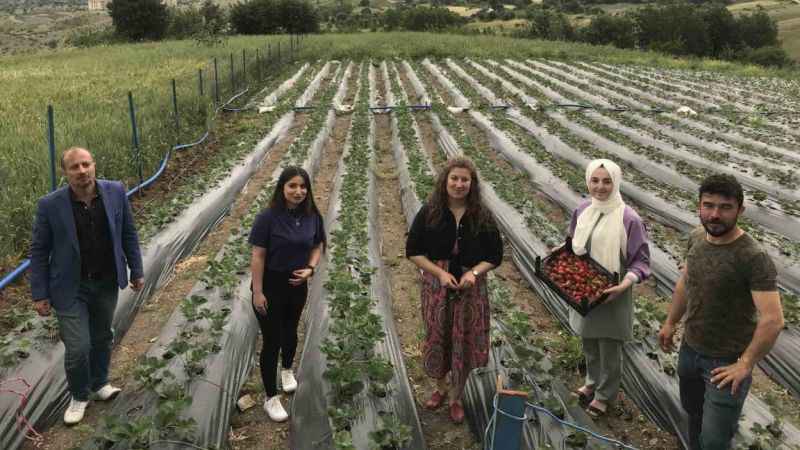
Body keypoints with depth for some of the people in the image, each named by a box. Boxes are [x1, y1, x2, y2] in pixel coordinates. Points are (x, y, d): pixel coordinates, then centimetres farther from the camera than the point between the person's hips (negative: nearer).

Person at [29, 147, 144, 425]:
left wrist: (136, 271, 4)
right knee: (78, 347, -2)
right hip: (70, 287, -3)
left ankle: (99, 384, 41)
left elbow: (128, 234, 2)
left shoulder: (115, 192, -9)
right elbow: (39, 251, -7)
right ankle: (79, 396, 25)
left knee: (102, 337, 18)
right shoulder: (50, 205, -15)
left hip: (107, 282, 3)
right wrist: (39, 294, -6)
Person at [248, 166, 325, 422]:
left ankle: (287, 370, 54)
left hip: (298, 284, 4)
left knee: (290, 331, 24)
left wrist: (310, 268, -13)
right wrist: (258, 292, -16)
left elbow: (317, 246, 5)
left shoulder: (312, 216, -8)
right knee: (272, 340, 2)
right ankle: (271, 398, 19)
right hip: (271, 285, -4)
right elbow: (257, 257, -17)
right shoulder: (268, 217, -21)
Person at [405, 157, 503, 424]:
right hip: (436, 286, 0)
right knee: (437, 338, 12)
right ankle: (440, 388, 40)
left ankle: (456, 398, 31)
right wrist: (440, 272, -17)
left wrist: (474, 272, -19)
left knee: (464, 342, 9)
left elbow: (495, 256, 1)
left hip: (470, 289, 0)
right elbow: (413, 251, -4)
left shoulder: (482, 218, -6)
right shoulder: (429, 213, -8)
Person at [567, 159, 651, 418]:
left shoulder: (628, 219, -20)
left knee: (609, 348, 12)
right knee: (588, 342, 22)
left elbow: (641, 261, -14)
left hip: (610, 295, -5)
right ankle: (592, 382, 45)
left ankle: (605, 395, 32)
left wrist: (624, 285, -28)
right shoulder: (582, 211, -3)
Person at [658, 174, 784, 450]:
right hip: (690, 349, 6)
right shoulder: (697, 238, -4)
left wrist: (745, 365, -22)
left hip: (726, 362, -6)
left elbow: (773, 321, -27)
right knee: (693, 412, 27)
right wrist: (670, 323, 16)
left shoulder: (754, 258, -26)